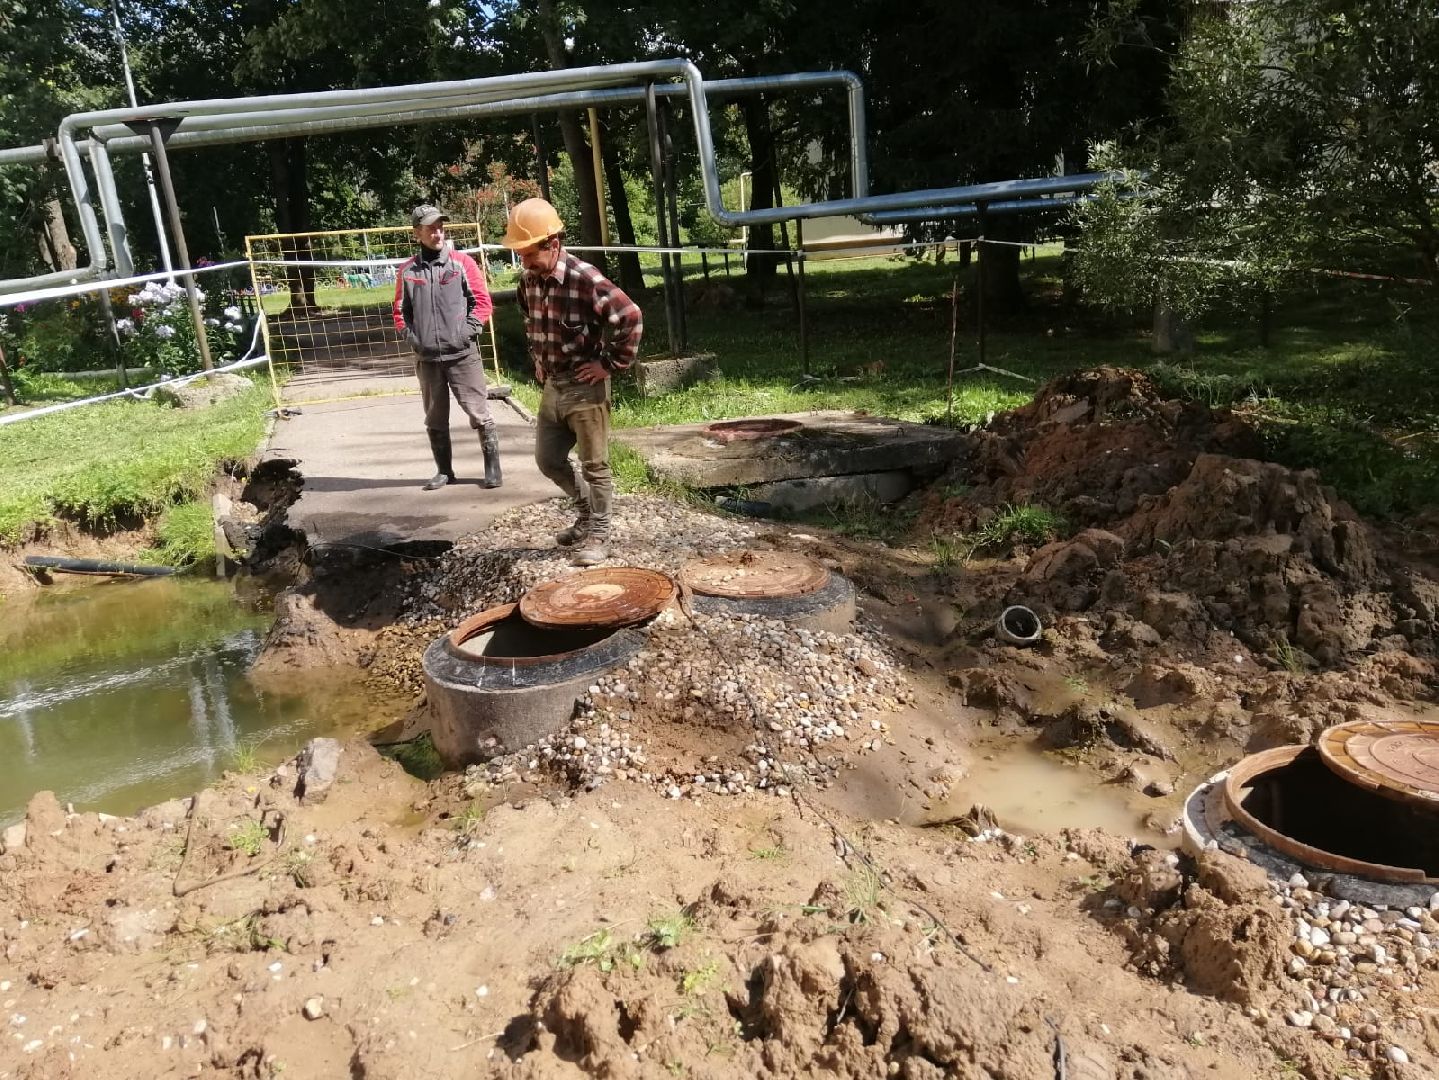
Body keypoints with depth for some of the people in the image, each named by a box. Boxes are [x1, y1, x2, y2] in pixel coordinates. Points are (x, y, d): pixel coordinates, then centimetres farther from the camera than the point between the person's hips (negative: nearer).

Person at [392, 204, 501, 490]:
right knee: (435, 419, 10)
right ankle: (444, 471, 22)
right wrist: (411, 336, 1)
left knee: (479, 413, -4)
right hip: (427, 358, 3)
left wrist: (467, 330, -10)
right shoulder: (407, 270, 7)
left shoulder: (462, 262, 0)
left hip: (463, 354, -3)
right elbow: (400, 310, 15)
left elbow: (483, 301, 0)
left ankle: (493, 467, 7)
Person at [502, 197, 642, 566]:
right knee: (547, 459, 16)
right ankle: (586, 511, 36)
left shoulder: (587, 280, -20)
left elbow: (631, 318, -20)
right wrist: (538, 360, 15)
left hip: (585, 387, -8)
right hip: (551, 386, 8)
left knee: (594, 466, 2)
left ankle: (598, 536, 14)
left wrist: (610, 364, -15)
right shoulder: (529, 281, 3)